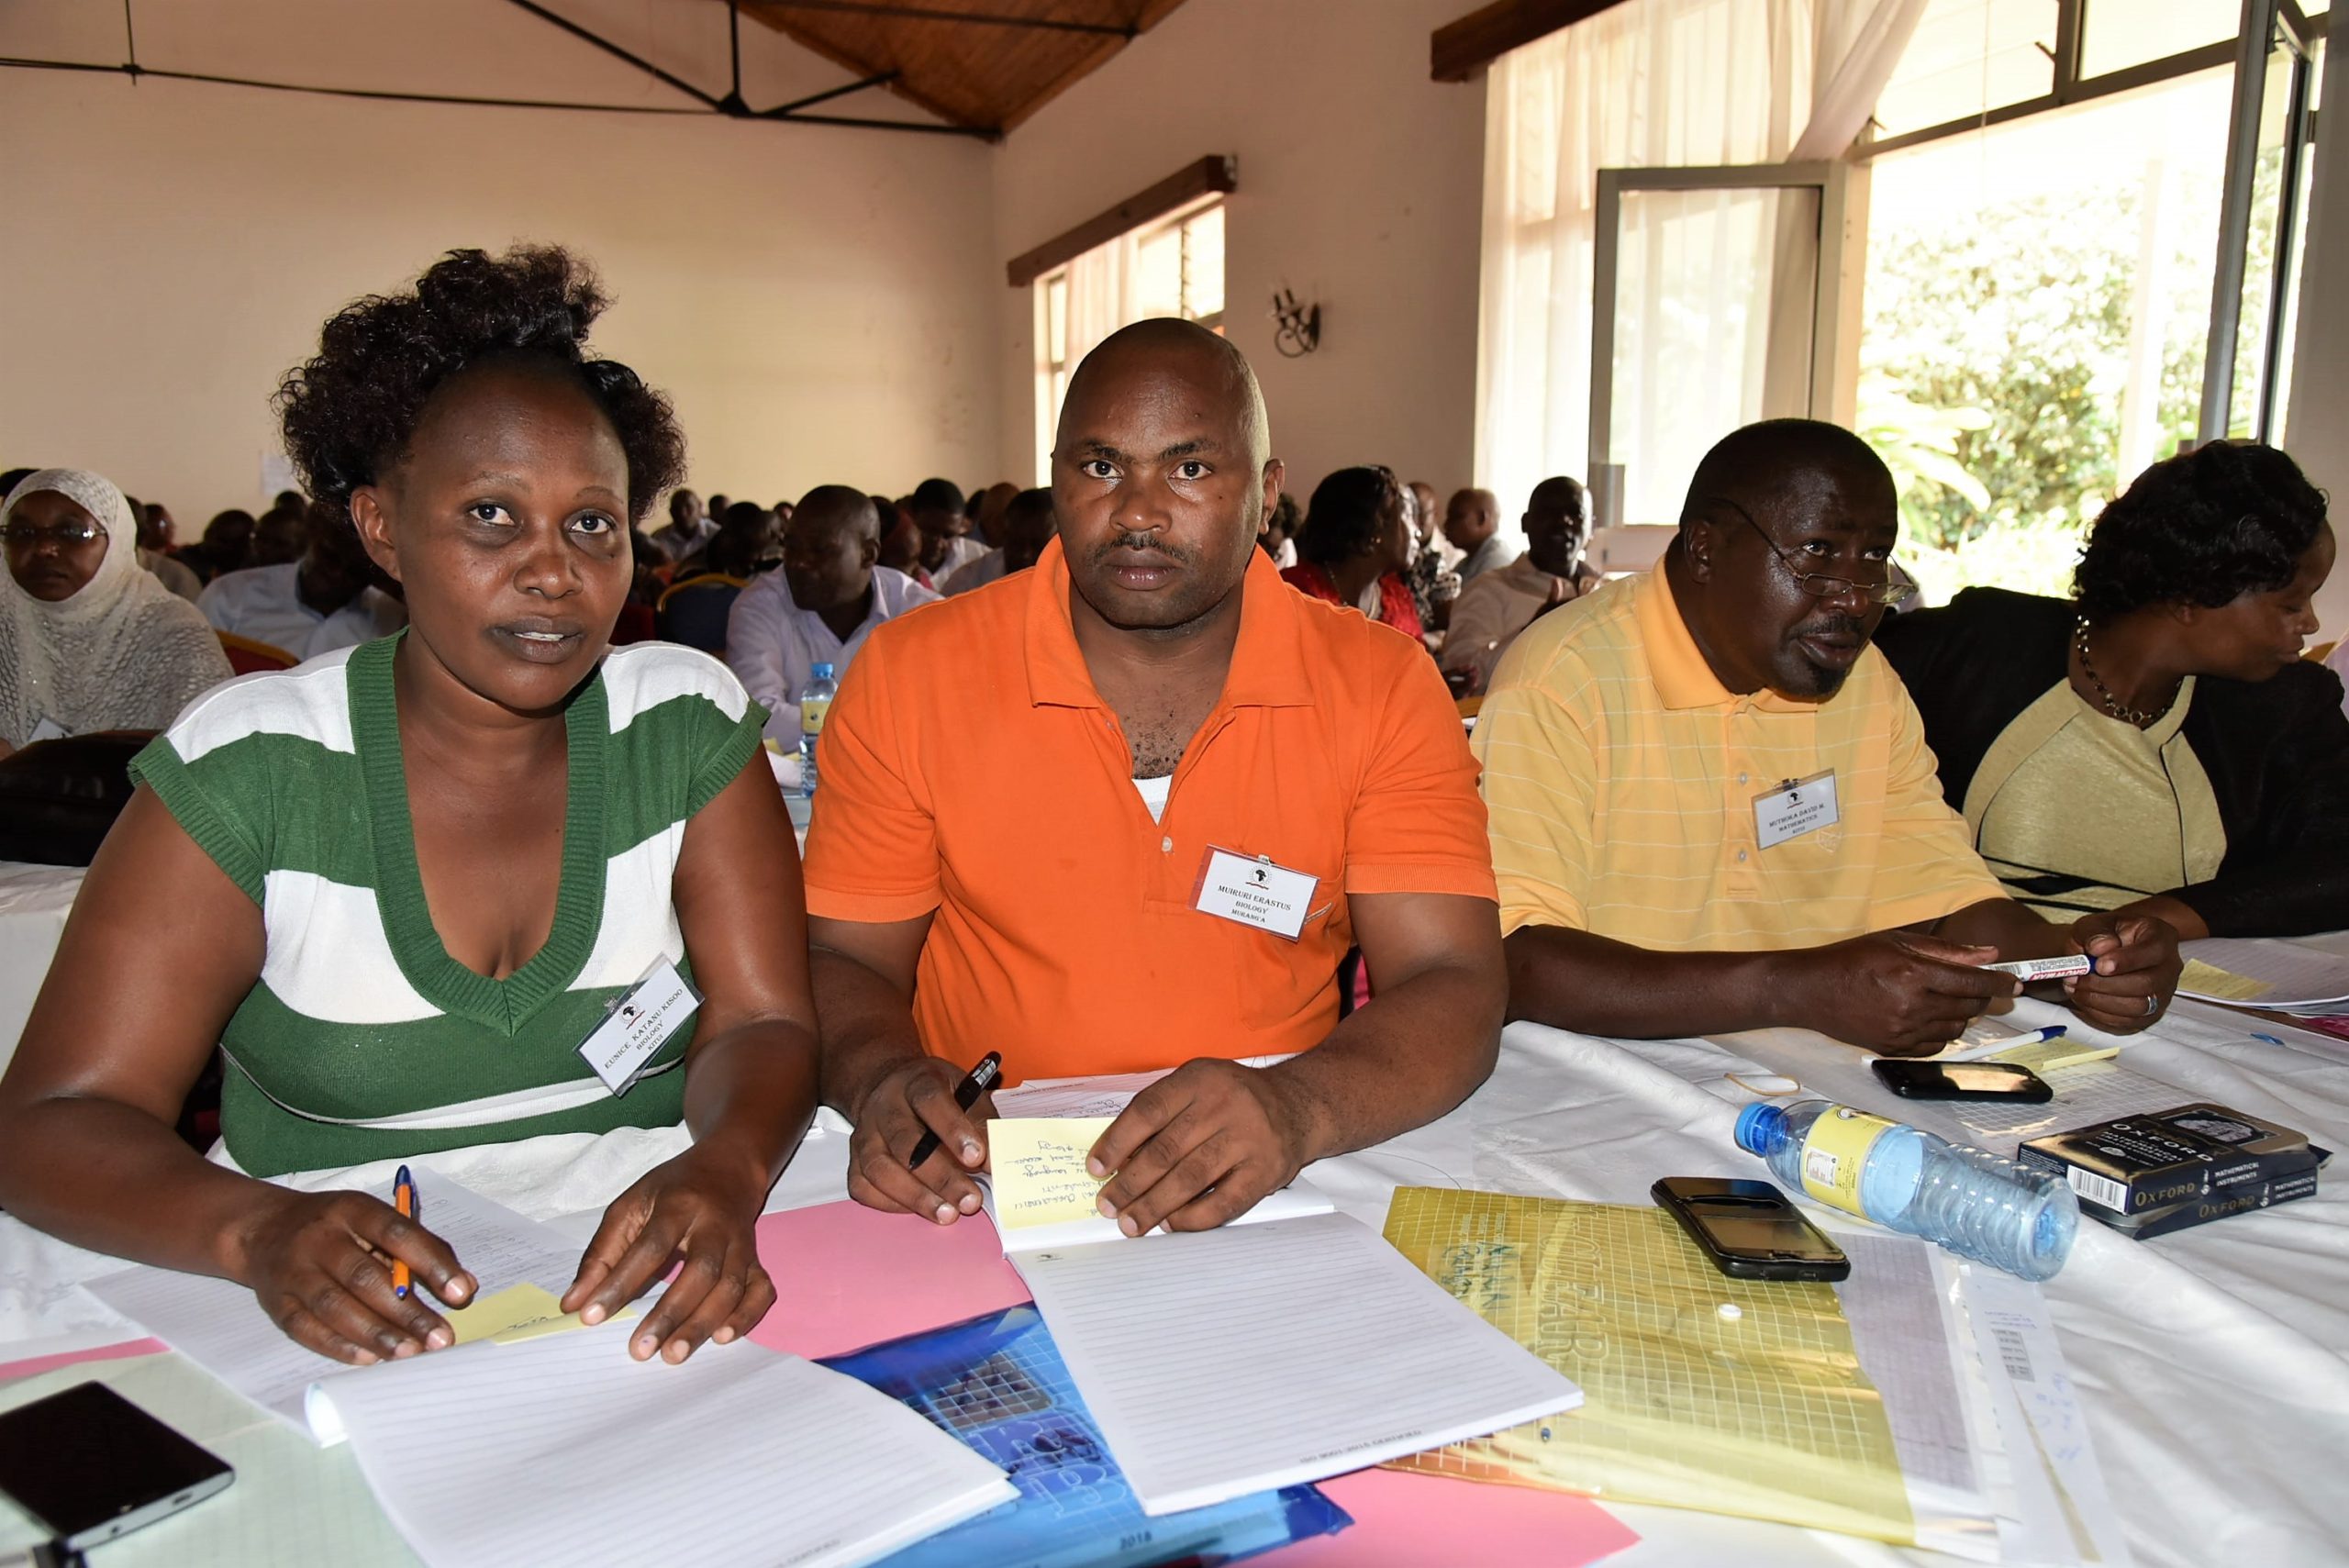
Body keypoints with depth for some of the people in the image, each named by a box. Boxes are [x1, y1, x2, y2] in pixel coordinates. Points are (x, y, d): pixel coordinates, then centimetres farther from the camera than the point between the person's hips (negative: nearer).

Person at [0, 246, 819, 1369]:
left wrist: (722, 1173, -29)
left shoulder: (688, 724, -3)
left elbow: (762, 1023, -6)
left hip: (640, 1305, 1)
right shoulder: (249, 764, -7)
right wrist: (260, 1232, -30)